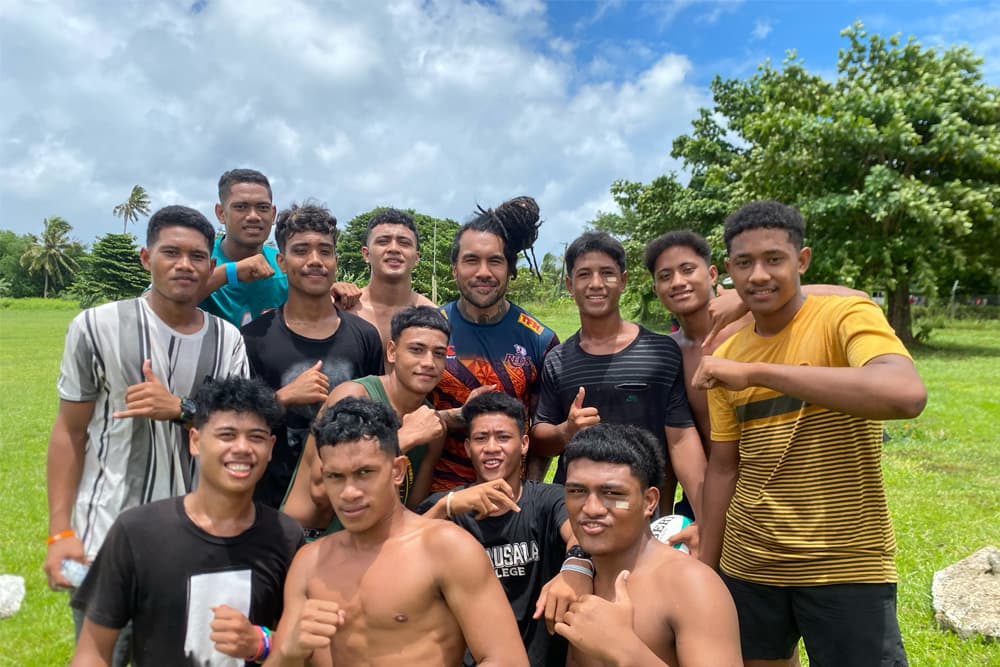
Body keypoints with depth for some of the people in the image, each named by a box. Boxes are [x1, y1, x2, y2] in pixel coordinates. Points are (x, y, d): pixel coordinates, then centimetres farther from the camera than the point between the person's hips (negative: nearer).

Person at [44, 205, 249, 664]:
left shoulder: (228, 341, 0)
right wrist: (60, 531, -5)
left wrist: (180, 409, -21)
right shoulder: (97, 327, -7)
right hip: (107, 536, -2)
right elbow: (70, 432, -2)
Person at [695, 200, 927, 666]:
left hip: (846, 566, -4)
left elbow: (907, 396, -31)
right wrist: (704, 568, 7)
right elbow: (723, 467, 7)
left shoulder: (846, 316, -11)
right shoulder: (726, 356, 3)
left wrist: (757, 372, -32)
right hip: (747, 566, 5)